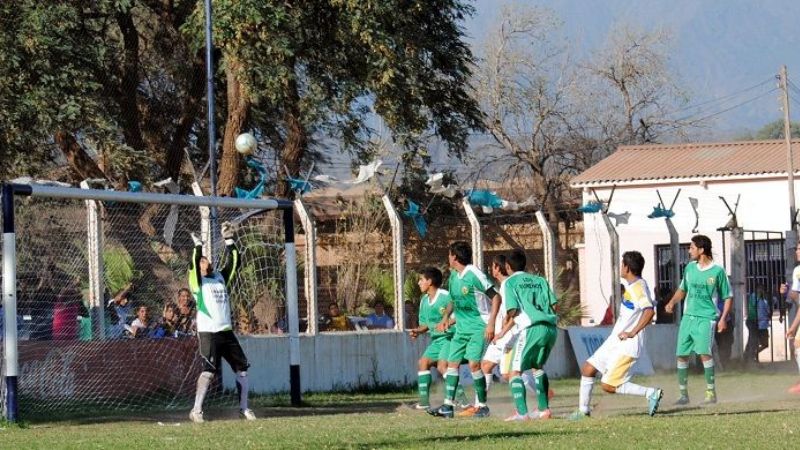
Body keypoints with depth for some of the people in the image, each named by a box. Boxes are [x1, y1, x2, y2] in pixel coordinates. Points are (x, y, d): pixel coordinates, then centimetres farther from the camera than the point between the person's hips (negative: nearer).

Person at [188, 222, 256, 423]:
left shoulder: (221, 278, 17)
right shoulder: (197, 281, 1)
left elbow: (235, 263, 11)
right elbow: (194, 263, -17)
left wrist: (229, 241, 6)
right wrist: (198, 246, -18)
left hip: (226, 331, 7)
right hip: (208, 333, -7)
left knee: (242, 368, 6)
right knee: (209, 371, -16)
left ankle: (243, 408, 17)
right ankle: (196, 410, -13)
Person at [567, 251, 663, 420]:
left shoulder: (638, 287, -19)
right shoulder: (630, 285, 11)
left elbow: (650, 311, -32)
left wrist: (632, 333, -28)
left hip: (627, 345, -10)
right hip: (614, 341, 10)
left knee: (608, 386, -13)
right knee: (587, 369, 11)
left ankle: (651, 393, -9)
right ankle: (583, 410, 19)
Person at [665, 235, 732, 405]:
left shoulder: (717, 271, -4)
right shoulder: (690, 268, 11)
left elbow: (728, 297, 2)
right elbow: (682, 289, 26)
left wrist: (723, 318, -9)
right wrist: (672, 302, 8)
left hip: (706, 317, -6)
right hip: (688, 316, 6)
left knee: (704, 352, -22)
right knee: (681, 355, 4)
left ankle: (711, 392, -15)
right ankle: (683, 394, 16)